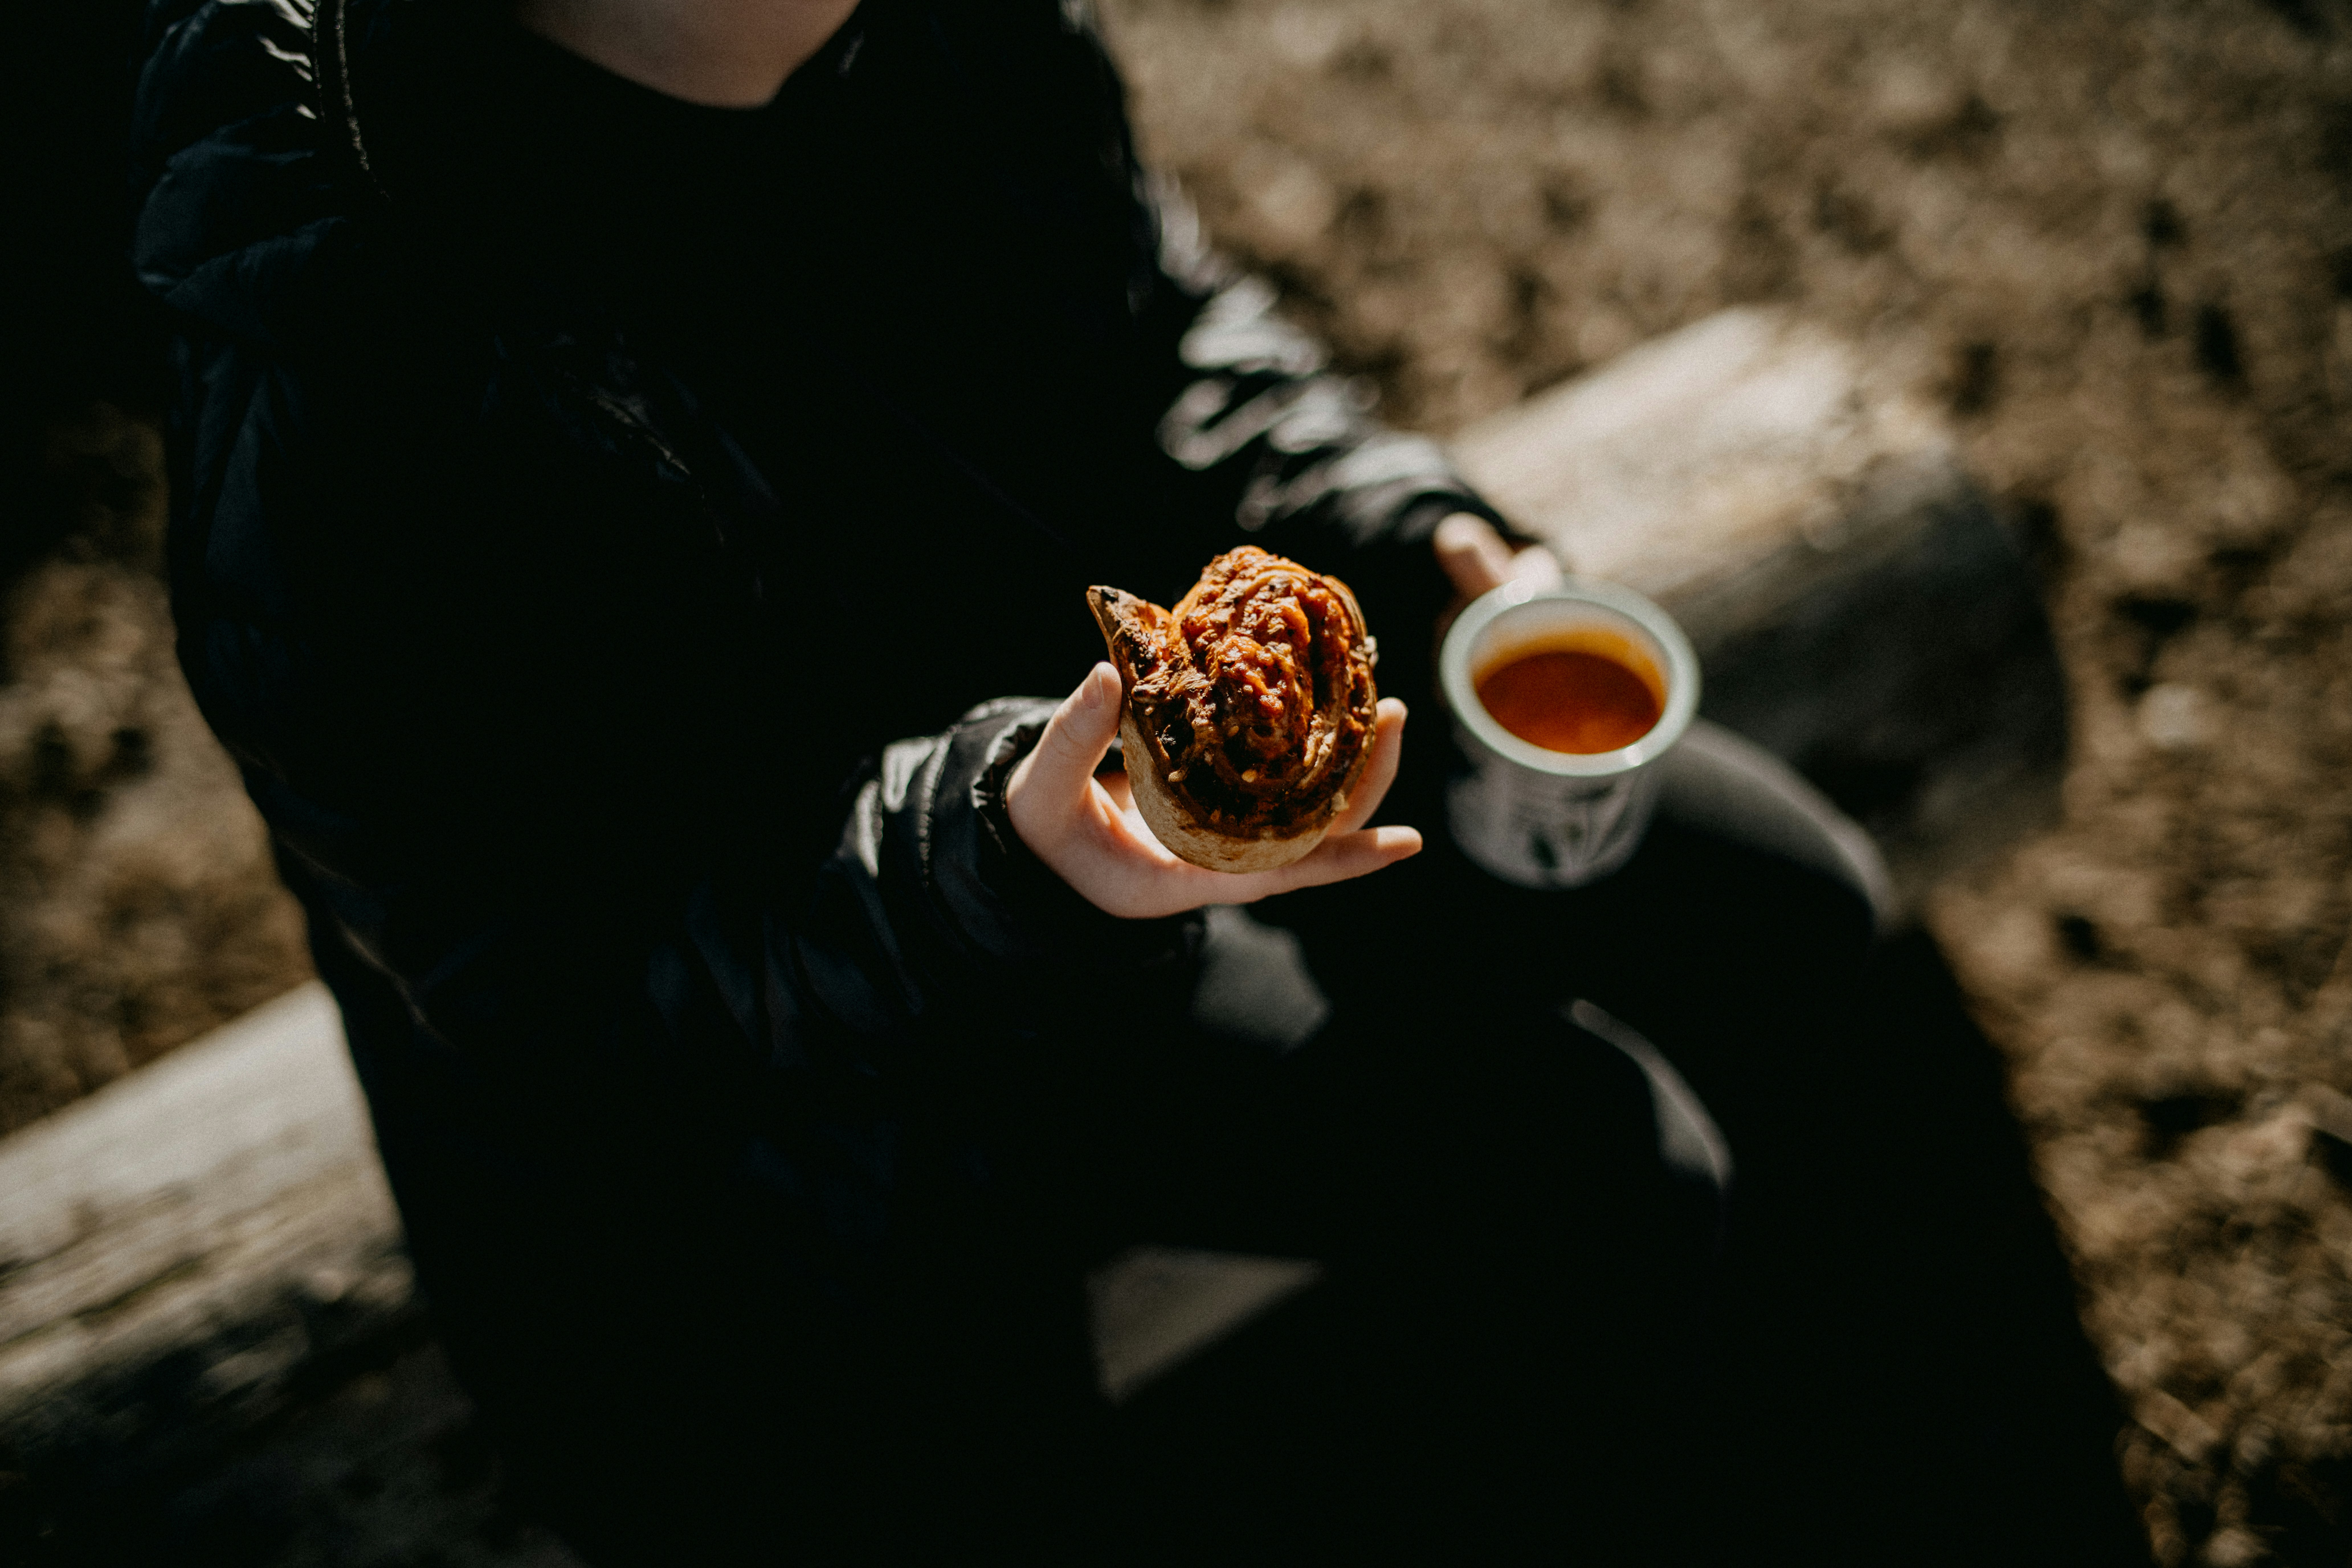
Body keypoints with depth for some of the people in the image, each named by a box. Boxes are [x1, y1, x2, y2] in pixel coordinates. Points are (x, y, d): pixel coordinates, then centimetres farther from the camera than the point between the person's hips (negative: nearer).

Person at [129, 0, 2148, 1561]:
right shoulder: (357, 429, -33)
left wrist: (1387, 530, -11)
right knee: (1585, 1176, -16)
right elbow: (565, 1019, -24)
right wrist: (978, 865, -39)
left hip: (1108, 697, 7)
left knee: (1779, 908, 5)